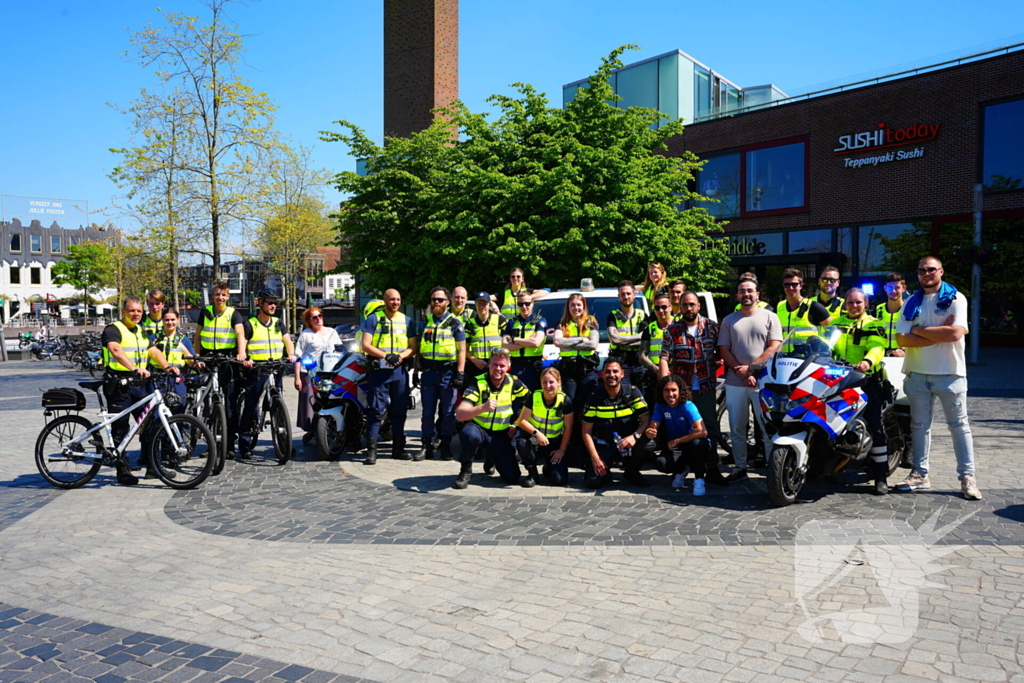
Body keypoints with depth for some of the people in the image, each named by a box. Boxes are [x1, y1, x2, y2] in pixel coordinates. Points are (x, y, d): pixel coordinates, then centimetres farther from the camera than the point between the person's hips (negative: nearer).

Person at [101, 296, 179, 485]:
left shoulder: (142, 332, 17)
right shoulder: (113, 330, -7)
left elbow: (153, 351, 7)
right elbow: (116, 351, -26)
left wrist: (167, 366, -13)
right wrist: (135, 369, -41)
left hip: (138, 384, 7)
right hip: (118, 385, -7)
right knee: (120, 429, 0)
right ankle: (123, 471, 7)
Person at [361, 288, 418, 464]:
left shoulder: (406, 321, 13)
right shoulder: (373, 319, 3)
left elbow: (413, 347, 9)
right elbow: (366, 345, -5)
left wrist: (400, 356, -11)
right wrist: (386, 356, -17)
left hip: (400, 370, 4)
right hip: (379, 370, -3)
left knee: (399, 410, 8)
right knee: (376, 410, -6)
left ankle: (398, 448, 18)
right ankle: (371, 450, -3)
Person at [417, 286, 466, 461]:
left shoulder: (454, 323, 1)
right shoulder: (426, 322, 13)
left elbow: (462, 350, -2)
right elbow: (419, 348, 17)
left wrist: (460, 374, -11)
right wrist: (417, 370, 11)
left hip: (447, 371, -3)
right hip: (428, 371, 3)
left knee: (448, 412, 3)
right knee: (427, 412, 5)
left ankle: (446, 447, 11)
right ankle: (426, 446, 12)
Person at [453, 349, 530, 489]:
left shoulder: (513, 383, -5)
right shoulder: (477, 384, -15)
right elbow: (459, 414, -25)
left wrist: (517, 424, 0)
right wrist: (483, 407, -42)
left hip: (501, 435, 3)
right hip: (478, 429, -3)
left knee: (512, 477, -6)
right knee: (469, 434, -40)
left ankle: (492, 456, 26)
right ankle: (465, 472, -13)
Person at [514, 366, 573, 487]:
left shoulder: (565, 401, -12)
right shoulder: (533, 397, -11)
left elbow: (568, 428, -4)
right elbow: (522, 421, -12)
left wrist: (562, 450, -7)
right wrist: (537, 433, -28)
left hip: (555, 442, 0)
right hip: (535, 439, 0)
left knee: (560, 479, -16)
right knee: (522, 442, -36)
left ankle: (548, 466, 24)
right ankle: (532, 474, -9)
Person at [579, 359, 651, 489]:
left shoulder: (633, 393, -5)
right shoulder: (595, 397, -6)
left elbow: (646, 420, -10)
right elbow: (586, 431, -4)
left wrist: (635, 436, -31)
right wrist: (595, 457, -13)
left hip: (627, 443, 1)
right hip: (604, 446, -1)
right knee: (592, 481, -23)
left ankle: (631, 472, 2)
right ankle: (605, 471, 17)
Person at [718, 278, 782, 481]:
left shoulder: (769, 317, 5)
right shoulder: (729, 320, 12)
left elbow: (774, 348, -3)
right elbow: (724, 350, 5)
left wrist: (751, 368, -11)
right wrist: (742, 373, -8)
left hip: (764, 381, -3)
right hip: (735, 383, 3)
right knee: (736, 429, 9)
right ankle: (740, 467, 19)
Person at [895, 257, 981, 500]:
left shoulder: (956, 299, 0)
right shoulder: (911, 302, 10)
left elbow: (955, 333, -17)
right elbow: (902, 339, -2)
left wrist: (920, 330, -8)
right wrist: (939, 333, -11)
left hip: (950, 373, -4)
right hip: (918, 373, 4)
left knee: (959, 425, 2)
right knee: (920, 425, 9)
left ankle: (967, 477, 7)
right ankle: (920, 474, 16)